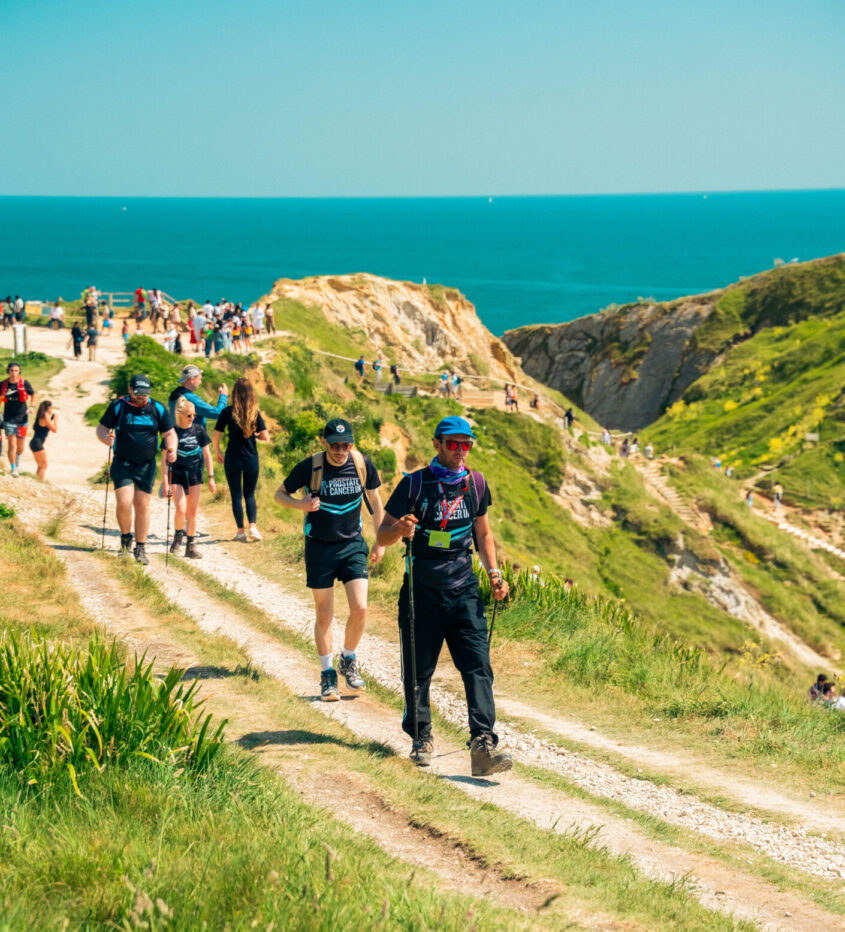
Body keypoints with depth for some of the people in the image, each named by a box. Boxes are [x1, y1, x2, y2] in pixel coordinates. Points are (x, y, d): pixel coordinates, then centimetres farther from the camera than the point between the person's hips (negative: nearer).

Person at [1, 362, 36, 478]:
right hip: (9, 419, -1)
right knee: (12, 445, -9)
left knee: (20, 447, 10)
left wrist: (32, 406, -4)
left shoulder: (24, 383, -6)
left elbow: (33, 394, 10)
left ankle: (17, 458, 43)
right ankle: (14, 469, -1)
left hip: (22, 418, 1)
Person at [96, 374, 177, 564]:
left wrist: (171, 449, -12)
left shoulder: (158, 409, 3)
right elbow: (101, 428, 4)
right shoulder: (117, 406, -1)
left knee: (142, 506, 2)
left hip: (146, 466, 2)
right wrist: (105, 438, -19)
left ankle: (141, 548, 13)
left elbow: (169, 433, 9)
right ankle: (125, 538, 10)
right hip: (123, 464, -1)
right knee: (124, 502, -15)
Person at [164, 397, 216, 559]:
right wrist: (165, 482, -8)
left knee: (192, 512, 6)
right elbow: (164, 459, -4)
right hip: (177, 474, -3)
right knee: (181, 510, -15)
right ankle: (178, 535, 13)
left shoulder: (199, 430, 0)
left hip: (194, 474, 3)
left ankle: (191, 545, 15)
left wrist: (211, 477, 3)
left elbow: (206, 455, 6)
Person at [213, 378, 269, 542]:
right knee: (250, 495, 15)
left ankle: (241, 531, 8)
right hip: (251, 459, 2)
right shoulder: (255, 413, -4)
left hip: (233, 459, -2)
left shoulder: (227, 412, -8)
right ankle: (253, 526, -3)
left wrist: (217, 451, 10)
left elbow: (216, 435, -6)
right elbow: (265, 437, -7)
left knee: (236, 496, 8)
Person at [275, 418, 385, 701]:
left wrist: (381, 540, 11)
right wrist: (300, 504, -20)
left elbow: (374, 500, 9)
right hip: (319, 547, -1)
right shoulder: (309, 466, -13)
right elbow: (280, 493, 1)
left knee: (360, 608, -9)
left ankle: (348, 660, 17)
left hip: (352, 545, 2)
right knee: (324, 616, 3)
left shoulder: (362, 464, -6)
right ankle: (327, 674, 19)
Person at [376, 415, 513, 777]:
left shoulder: (475, 483, 9)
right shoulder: (415, 484, -2)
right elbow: (382, 536, -1)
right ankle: (421, 737, 25)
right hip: (423, 589, -2)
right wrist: (400, 529, -24)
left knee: (478, 666, -12)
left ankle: (483, 745, -19)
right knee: (418, 669, 6)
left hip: (463, 588, 2)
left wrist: (494, 573, 8)